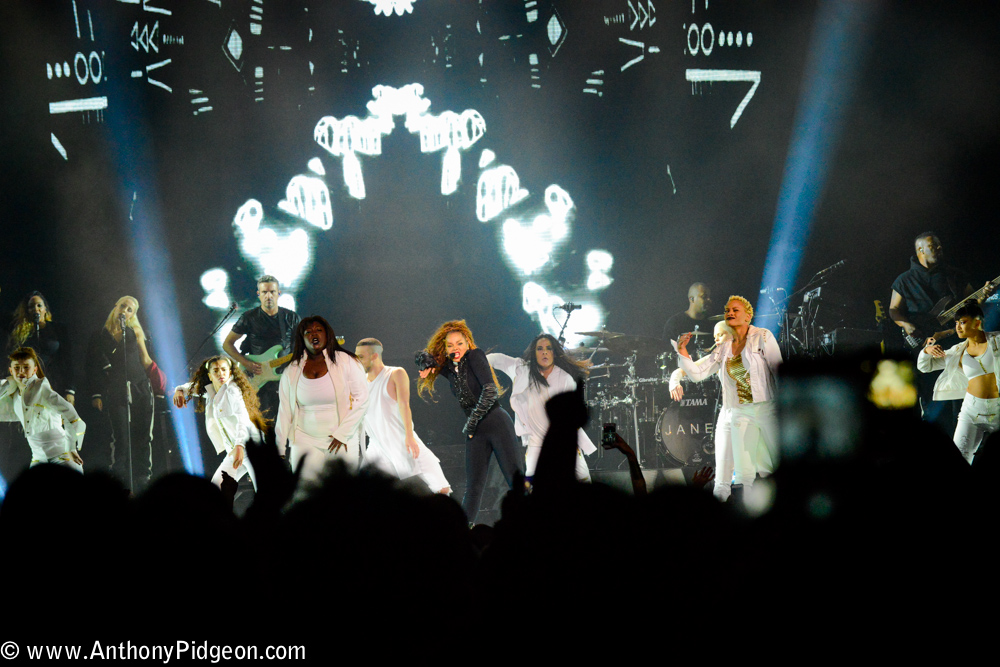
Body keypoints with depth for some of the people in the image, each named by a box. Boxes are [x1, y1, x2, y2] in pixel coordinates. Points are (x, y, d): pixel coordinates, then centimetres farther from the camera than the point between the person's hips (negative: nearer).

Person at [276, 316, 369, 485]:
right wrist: (278, 450, 6)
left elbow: (361, 400, -2)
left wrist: (342, 434, -9)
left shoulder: (346, 362, 0)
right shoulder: (292, 371, 9)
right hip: (305, 443, 2)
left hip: (342, 442, -2)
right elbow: (284, 412, 11)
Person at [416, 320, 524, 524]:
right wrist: (428, 362, 3)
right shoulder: (448, 368, 13)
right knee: (473, 486, 2)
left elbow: (491, 390, -15)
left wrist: (472, 420, -11)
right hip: (475, 431, 6)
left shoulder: (475, 356, -5)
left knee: (517, 480, -10)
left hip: (497, 423, -6)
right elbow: (423, 356, 28)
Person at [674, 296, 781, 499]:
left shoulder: (762, 337, 0)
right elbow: (697, 373, 13)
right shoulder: (723, 349, 12)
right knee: (744, 473, -1)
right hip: (740, 413, 4)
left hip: (768, 408, -4)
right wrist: (682, 351, 0)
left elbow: (779, 371, -4)